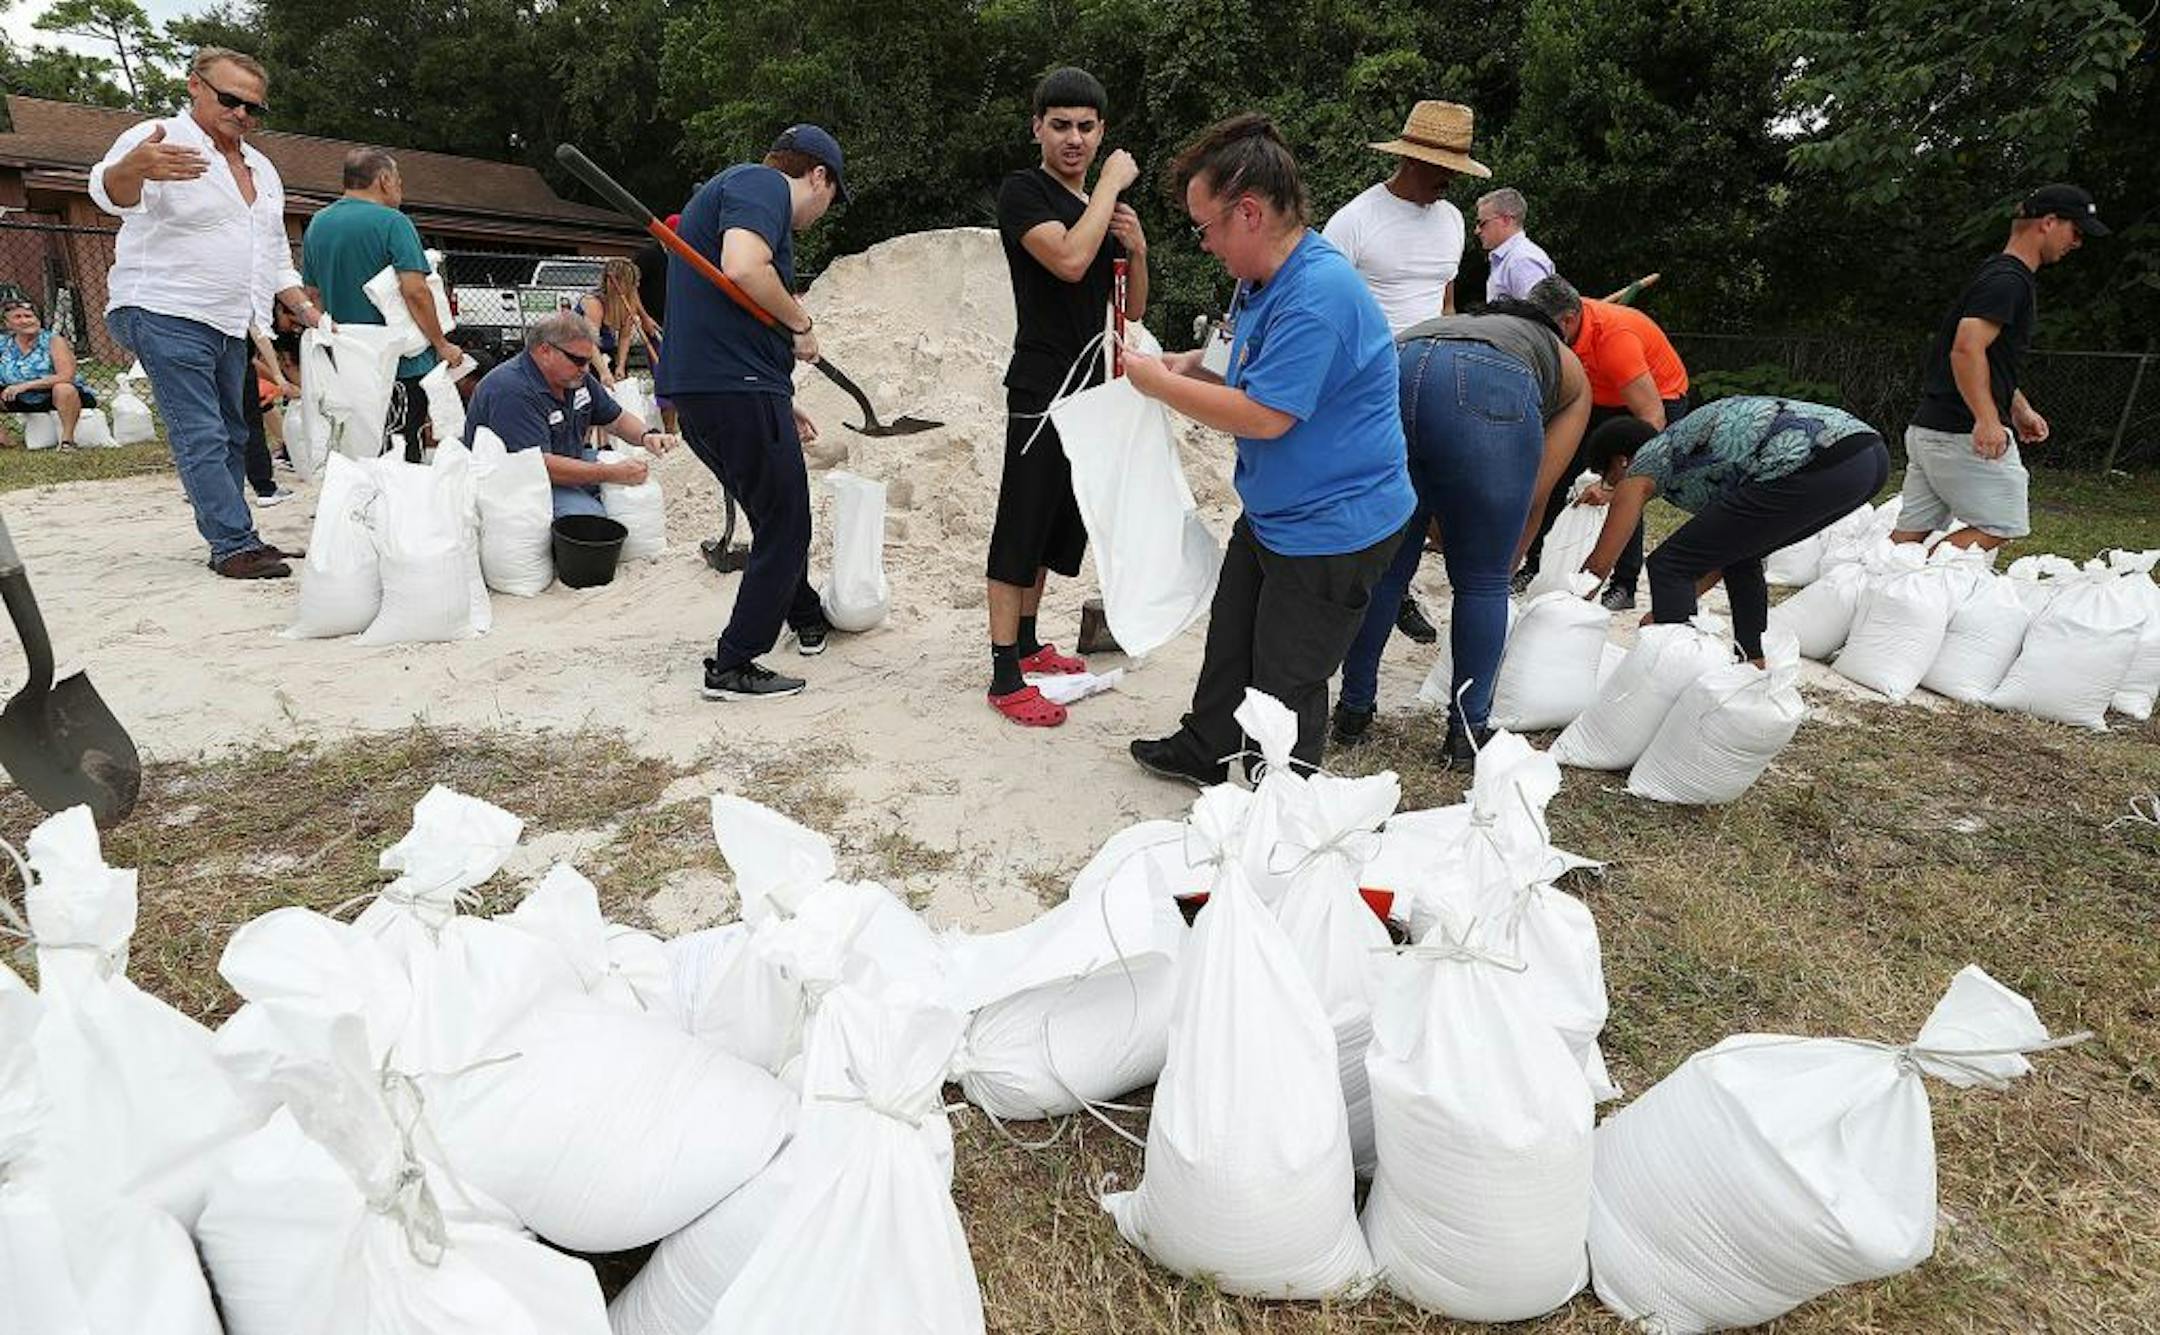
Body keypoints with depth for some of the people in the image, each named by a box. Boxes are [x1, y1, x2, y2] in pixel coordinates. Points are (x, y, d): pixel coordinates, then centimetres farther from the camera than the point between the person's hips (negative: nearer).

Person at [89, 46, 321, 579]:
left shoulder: (261, 168, 19)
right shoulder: (159, 140, -5)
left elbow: (275, 255, 24)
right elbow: (110, 191, -25)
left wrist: (304, 309, 12)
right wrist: (133, 169, -47)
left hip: (233, 324, 8)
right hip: (167, 315, -8)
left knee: (232, 434, 7)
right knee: (201, 436, -11)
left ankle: (228, 542, 13)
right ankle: (235, 544, -14)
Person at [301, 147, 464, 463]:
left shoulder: (316, 225, 13)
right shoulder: (393, 223, -10)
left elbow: (313, 294, 18)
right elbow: (415, 291, -19)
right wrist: (442, 345, -11)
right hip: (401, 364, -7)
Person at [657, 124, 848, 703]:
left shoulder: (732, 189, 28)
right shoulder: (764, 184, -4)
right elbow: (743, 269, -25)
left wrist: (783, 405, 35)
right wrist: (801, 323, -9)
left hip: (698, 393, 10)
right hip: (737, 389, -10)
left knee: (778, 517, 24)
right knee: (784, 528, -1)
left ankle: (806, 617, 42)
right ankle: (733, 667, 4)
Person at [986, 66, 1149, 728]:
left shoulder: (1102, 206, 18)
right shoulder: (1023, 191, -6)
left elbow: (1132, 309, 17)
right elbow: (1069, 260, -24)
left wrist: (1137, 248, -1)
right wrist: (1112, 183, -13)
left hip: (1088, 387, 9)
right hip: (1041, 389, -8)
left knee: (1058, 525, 14)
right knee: (1021, 526, -9)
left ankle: (1027, 643, 27)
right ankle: (1005, 678, -5)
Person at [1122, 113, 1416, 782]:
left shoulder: (1317, 294, -28)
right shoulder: (1261, 278, 5)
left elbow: (1264, 415, -28)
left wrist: (1159, 383, -17)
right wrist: (1193, 367, -1)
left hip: (1331, 530, -10)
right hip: (1271, 513, 10)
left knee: (1285, 683, 6)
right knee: (1230, 640, 24)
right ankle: (1205, 751, 45)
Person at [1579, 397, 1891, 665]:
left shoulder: (1644, 464, 11)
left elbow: (1599, 564, 12)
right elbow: (1720, 547, 39)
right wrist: (1669, 613, 42)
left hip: (1814, 469, -9)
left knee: (1668, 566, -1)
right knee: (1739, 551, 30)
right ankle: (1753, 666, 30)